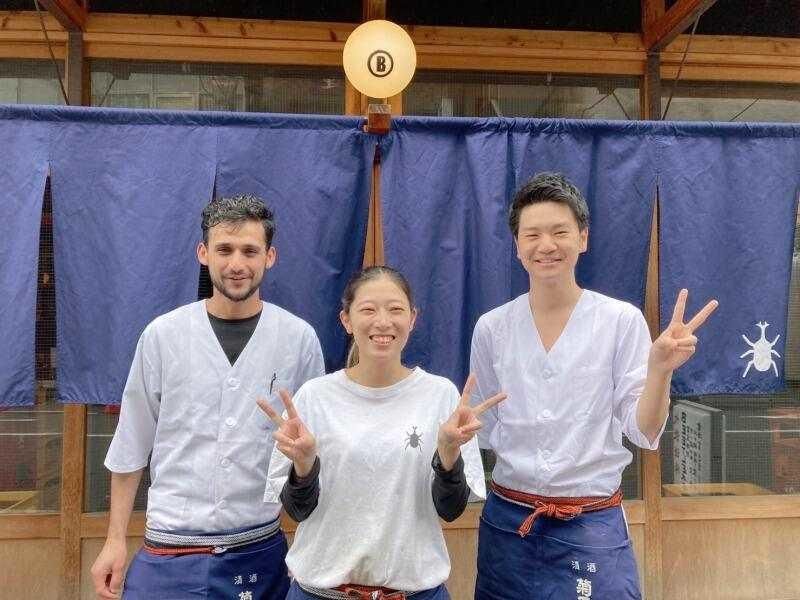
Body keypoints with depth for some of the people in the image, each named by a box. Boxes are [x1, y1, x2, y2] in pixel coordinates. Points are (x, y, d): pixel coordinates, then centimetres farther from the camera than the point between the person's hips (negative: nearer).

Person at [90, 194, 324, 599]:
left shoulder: (299, 338, -6)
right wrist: (115, 540, 4)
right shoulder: (162, 334, -4)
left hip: (261, 551, 1)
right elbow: (132, 445, 3)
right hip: (170, 554, 0)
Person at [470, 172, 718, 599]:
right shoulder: (491, 327, -2)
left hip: (593, 527, -2)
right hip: (507, 521, 3)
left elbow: (644, 432, -9)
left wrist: (660, 369, -22)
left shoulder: (622, 320, -8)